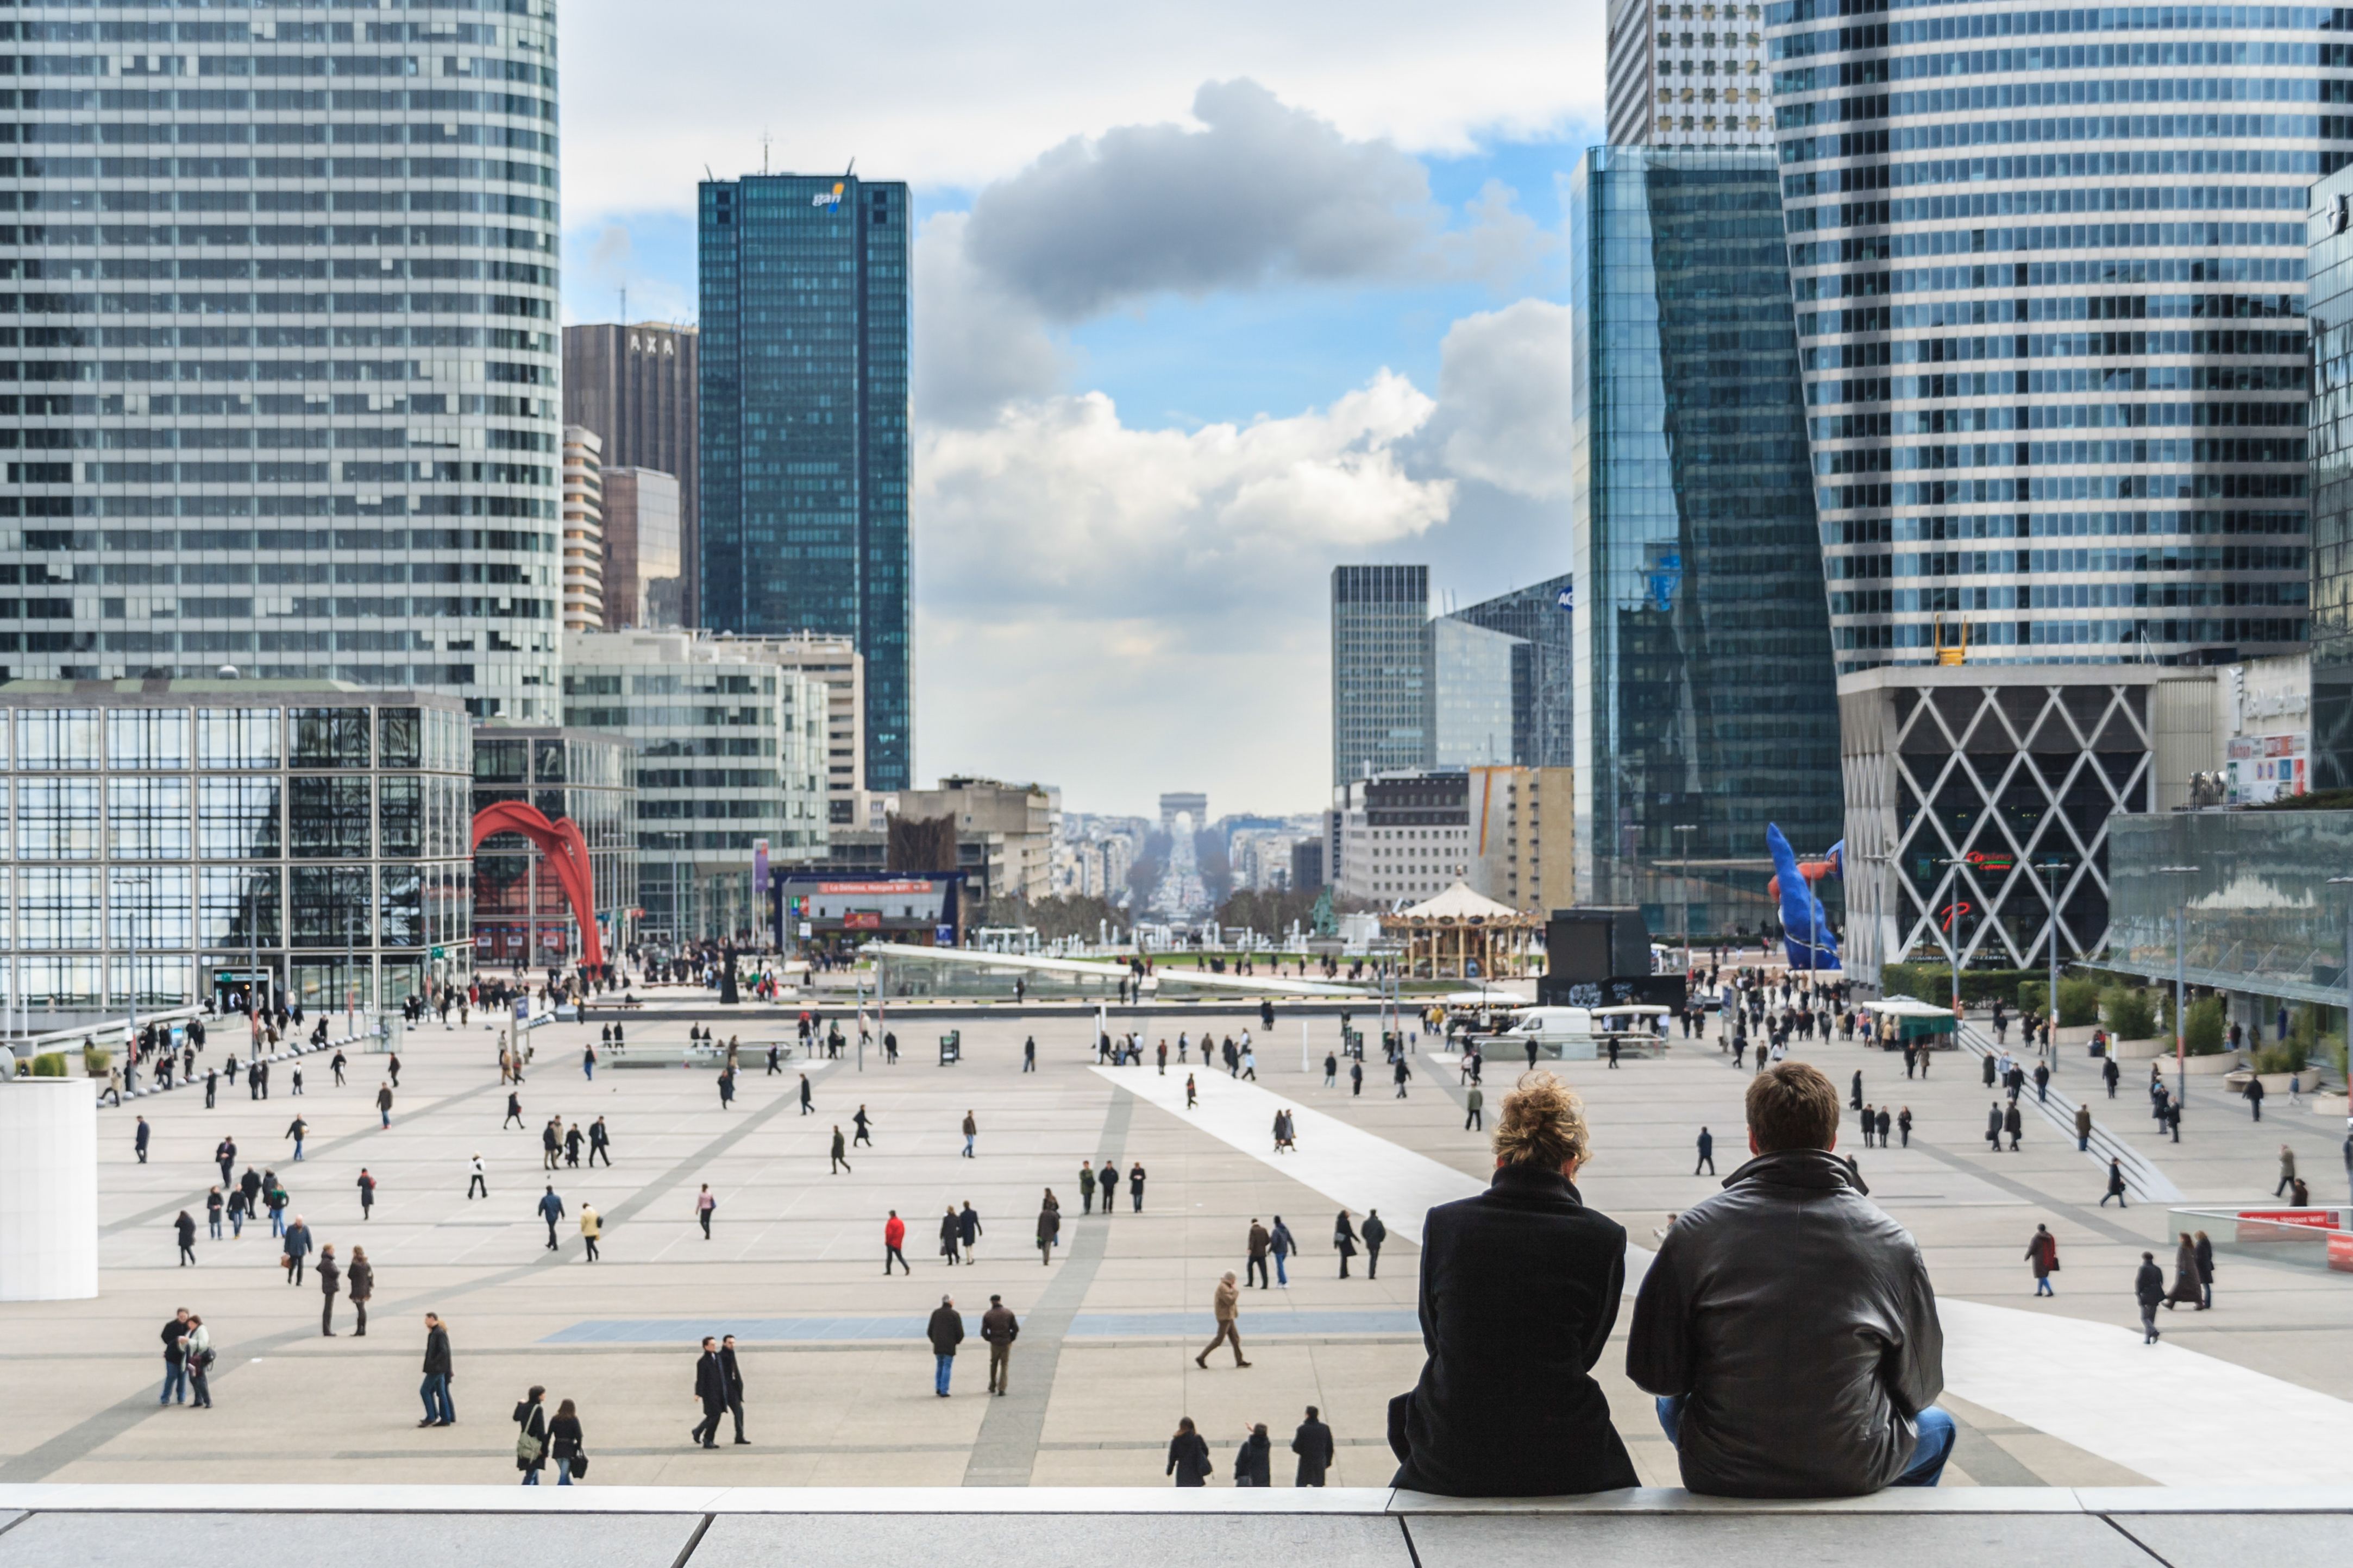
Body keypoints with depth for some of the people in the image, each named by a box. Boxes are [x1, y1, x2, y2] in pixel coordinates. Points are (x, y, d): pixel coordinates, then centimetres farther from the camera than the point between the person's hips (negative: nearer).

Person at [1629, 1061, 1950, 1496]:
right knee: (1937, 1426, 34)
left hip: (1719, 1475, 1)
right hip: (1853, 1474, 0)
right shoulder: (1891, 1240, -6)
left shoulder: (1695, 1230, -8)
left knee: (1672, 1404, 37)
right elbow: (1921, 1387, 2)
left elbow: (1651, 1373, -4)